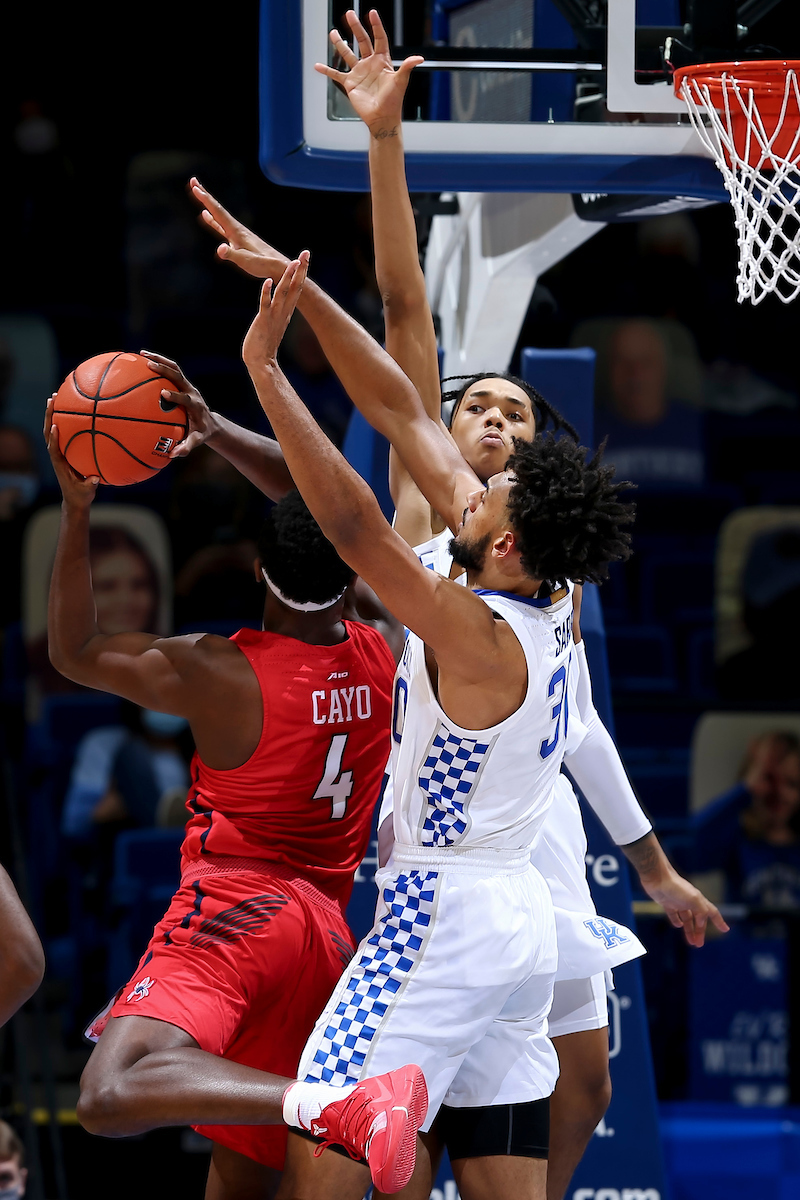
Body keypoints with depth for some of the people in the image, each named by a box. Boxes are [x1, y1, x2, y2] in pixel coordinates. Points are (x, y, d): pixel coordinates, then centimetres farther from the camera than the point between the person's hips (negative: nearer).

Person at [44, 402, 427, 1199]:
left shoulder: (218, 674, -11)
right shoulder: (390, 655, 4)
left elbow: (74, 652, 4)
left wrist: (76, 508, 3)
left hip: (234, 906, -8)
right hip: (327, 931, 8)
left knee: (111, 1095, -29)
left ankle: (339, 1107, -45)